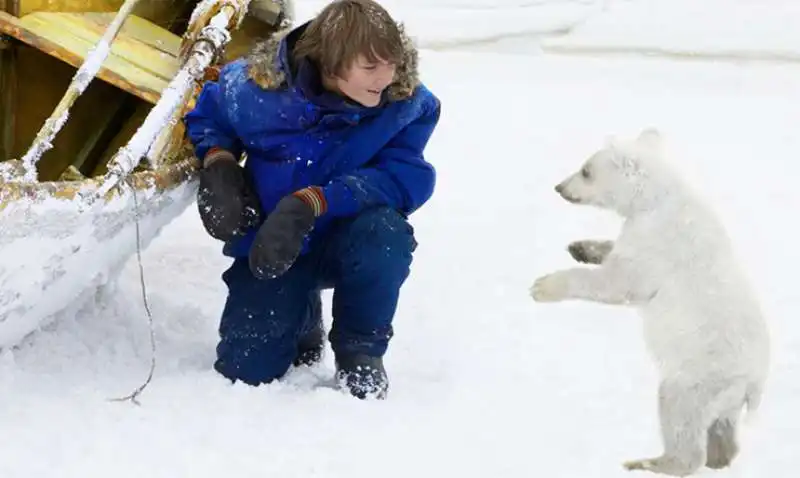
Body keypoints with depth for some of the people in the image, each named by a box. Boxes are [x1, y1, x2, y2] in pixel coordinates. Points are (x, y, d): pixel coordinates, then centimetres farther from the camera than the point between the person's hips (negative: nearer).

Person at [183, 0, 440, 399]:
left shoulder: (406, 104, -22)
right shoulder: (256, 89, -19)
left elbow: (405, 179, -30)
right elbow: (206, 115, 3)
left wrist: (311, 203, -40)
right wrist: (218, 163, -19)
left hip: (347, 243, -1)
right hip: (273, 249, 1)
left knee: (384, 232, -37)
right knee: (245, 369, -12)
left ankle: (361, 351, -7)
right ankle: (301, 315, 26)